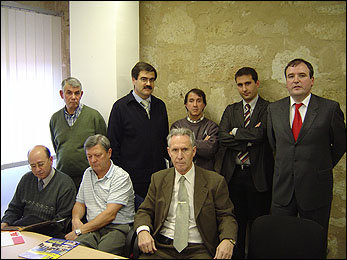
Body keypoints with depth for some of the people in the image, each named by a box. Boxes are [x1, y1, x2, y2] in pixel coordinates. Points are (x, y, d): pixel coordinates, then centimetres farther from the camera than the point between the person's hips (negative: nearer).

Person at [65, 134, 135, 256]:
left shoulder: (121, 177, -6)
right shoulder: (88, 174, 18)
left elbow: (109, 214, -14)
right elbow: (80, 203, 25)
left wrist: (79, 231, -14)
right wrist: (76, 219, 1)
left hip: (117, 227, -3)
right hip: (92, 228, 4)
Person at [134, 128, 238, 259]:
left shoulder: (215, 181, 0)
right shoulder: (158, 179, 9)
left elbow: (226, 216, 2)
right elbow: (145, 211, 9)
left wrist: (228, 240, -19)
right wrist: (143, 231, -13)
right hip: (161, 247, 1)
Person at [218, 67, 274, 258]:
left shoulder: (268, 108, -2)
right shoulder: (230, 110, 11)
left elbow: (260, 134, -18)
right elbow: (222, 139, -2)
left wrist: (236, 131, -4)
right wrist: (249, 139, -12)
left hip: (258, 176, -3)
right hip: (233, 175, 4)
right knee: (236, 222, 13)